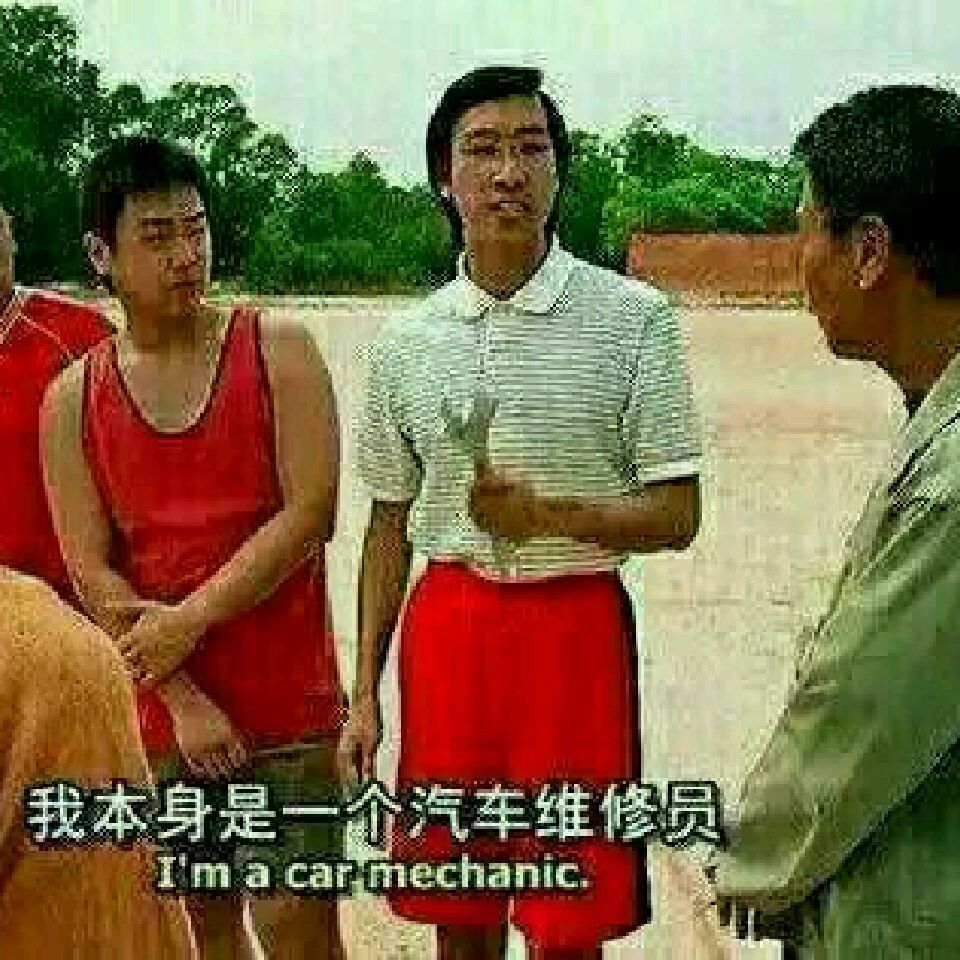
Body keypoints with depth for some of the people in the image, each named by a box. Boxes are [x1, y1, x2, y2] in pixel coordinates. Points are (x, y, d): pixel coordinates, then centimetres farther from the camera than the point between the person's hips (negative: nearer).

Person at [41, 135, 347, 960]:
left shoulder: (277, 352, -3)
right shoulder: (73, 399, 3)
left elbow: (310, 513, -11)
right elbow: (91, 574, -2)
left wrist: (188, 621, -14)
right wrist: (182, 700, -10)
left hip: (286, 700, -2)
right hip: (160, 709, 3)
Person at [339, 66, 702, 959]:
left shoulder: (634, 317, -6)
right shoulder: (407, 340, 5)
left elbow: (675, 516, -5)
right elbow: (390, 524, 10)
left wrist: (549, 514, -22)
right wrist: (364, 691, 8)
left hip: (575, 625, -3)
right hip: (446, 626, 3)